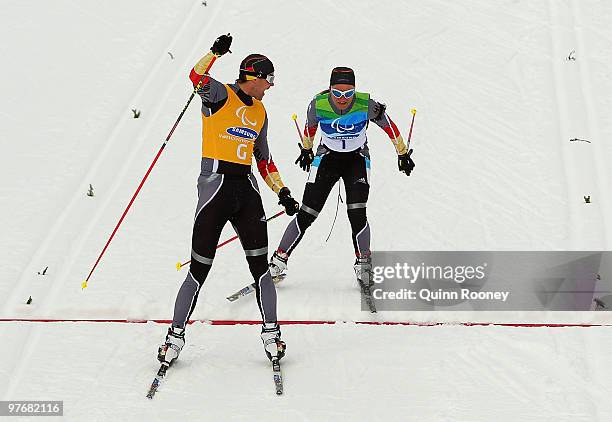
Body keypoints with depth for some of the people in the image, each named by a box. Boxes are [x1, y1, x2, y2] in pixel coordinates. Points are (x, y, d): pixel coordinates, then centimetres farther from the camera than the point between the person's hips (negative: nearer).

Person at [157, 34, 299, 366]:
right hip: (215, 186, -5)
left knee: (260, 266, -1)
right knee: (199, 270, -1)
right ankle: (176, 335, 13)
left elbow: (264, 159, 24)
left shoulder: (259, 112, 18)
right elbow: (197, 77, -24)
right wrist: (215, 53, -38)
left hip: (246, 189, 5)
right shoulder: (220, 95, -1)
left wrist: (281, 191, 14)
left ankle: (270, 332, 11)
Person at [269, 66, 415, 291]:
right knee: (306, 215, -4)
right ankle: (278, 261, 8)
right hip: (326, 158, 1)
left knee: (357, 215, -15)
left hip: (357, 160, 0)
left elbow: (389, 126, -6)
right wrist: (306, 150, 20)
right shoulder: (318, 104, -21)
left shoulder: (367, 105, -24)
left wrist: (403, 154, 4)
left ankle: (363, 264, 6)